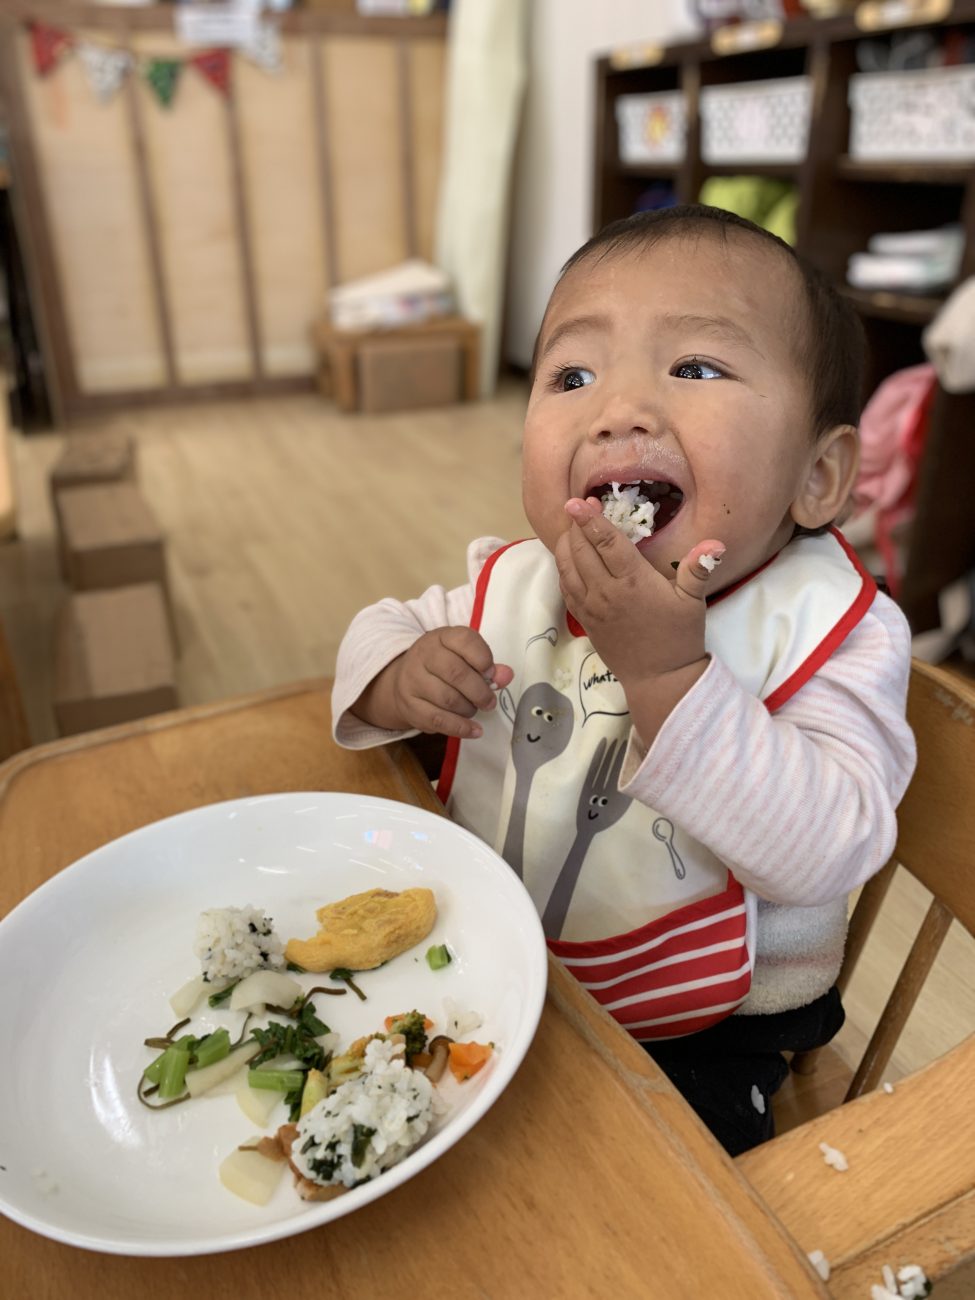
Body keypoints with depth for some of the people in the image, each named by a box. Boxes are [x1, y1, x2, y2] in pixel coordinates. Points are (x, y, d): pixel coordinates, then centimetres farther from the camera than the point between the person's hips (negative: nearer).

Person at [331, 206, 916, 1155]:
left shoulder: (827, 625, -20)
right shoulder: (513, 585, -9)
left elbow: (827, 852, -30)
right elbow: (381, 630, 6)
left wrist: (666, 670, -39)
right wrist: (400, 680, -20)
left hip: (696, 1036, -3)